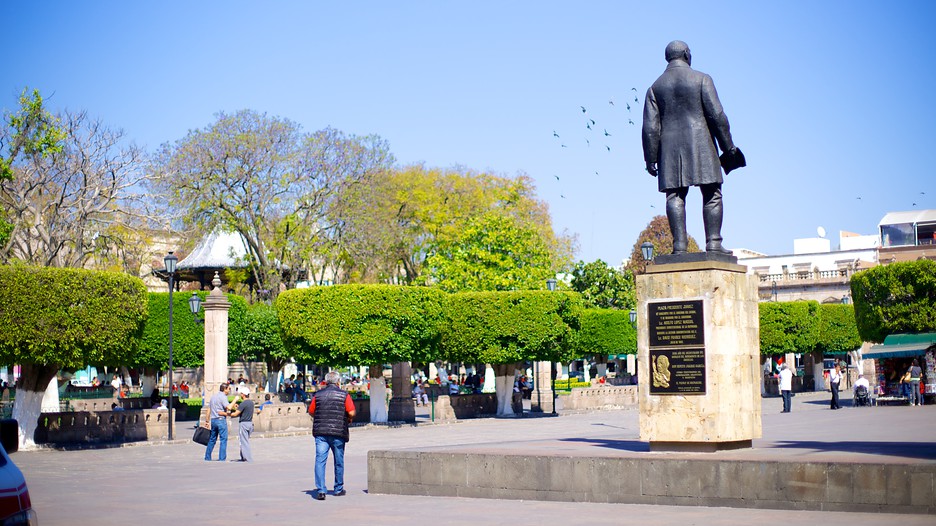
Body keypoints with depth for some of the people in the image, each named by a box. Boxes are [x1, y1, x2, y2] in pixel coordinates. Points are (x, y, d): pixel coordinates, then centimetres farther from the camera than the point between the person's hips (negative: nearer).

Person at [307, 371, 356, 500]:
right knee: (339, 461, 13)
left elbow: (311, 412, 11)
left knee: (320, 460, -2)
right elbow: (351, 413, -9)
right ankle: (338, 489, 24)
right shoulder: (344, 395, -2)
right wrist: (349, 420, 12)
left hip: (320, 431, 1)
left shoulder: (318, 395, 4)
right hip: (338, 432, -1)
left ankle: (320, 490, -14)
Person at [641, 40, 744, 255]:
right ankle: (713, 242, -7)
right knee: (712, 195, 1)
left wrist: (650, 158, 4)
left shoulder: (655, 87, 9)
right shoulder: (702, 79, 2)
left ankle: (680, 245, -10)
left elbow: (650, 127, 3)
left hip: (670, 148, 2)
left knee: (675, 197, -1)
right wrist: (728, 146, 0)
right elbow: (716, 115, -5)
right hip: (701, 145, -2)